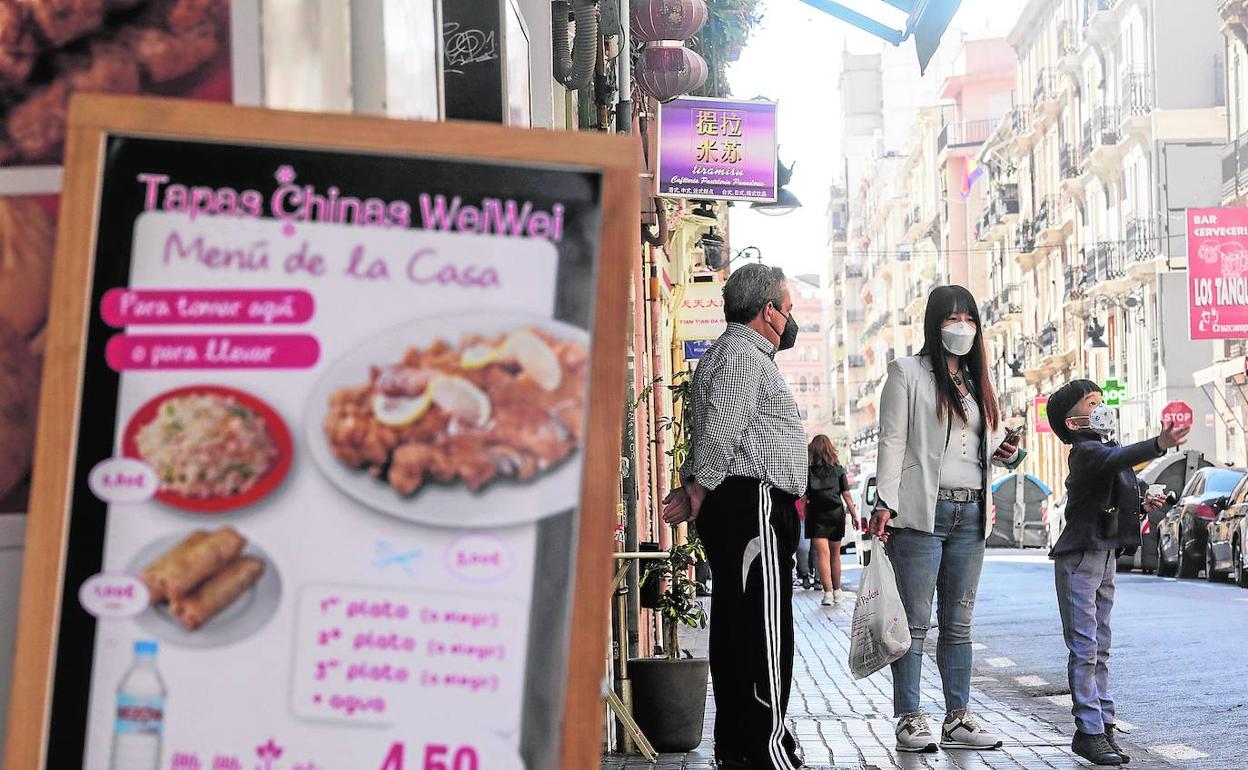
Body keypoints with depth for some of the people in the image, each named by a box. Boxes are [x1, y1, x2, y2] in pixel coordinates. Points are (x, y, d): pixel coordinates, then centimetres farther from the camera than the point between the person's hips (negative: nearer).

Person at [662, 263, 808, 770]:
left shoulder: (746, 355, 26)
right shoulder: (742, 355, -9)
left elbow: (709, 436, 24)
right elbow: (719, 432, -18)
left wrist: (691, 487, 14)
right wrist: (697, 492, -9)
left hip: (735, 509, 11)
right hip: (753, 504, -11)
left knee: (735, 628, 10)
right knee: (766, 629, -11)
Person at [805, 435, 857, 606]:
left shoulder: (808, 469, 0)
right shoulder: (838, 469, 5)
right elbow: (846, 495, 3)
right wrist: (854, 515, 7)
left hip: (816, 515, -2)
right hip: (836, 514, 2)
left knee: (822, 553, -7)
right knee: (835, 553, 15)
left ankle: (828, 592, -21)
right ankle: (837, 590, 26)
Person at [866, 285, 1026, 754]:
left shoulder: (977, 381, 19)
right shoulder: (908, 373, 2)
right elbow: (892, 442, -5)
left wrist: (1009, 453, 3)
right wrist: (884, 503, -14)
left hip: (969, 515, 6)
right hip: (921, 512, -6)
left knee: (958, 624, 9)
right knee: (915, 622, -5)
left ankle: (958, 718, 14)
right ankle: (909, 720, -1)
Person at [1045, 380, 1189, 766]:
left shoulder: (1103, 449, 16)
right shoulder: (1085, 451, -15)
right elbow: (1117, 459, -38)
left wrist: (1141, 504, 8)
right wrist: (1159, 445, -52)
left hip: (1106, 557, 10)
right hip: (1080, 559, -10)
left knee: (1100, 649, 12)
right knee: (1085, 648, -8)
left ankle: (1104, 725, 17)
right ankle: (1089, 731, -7)